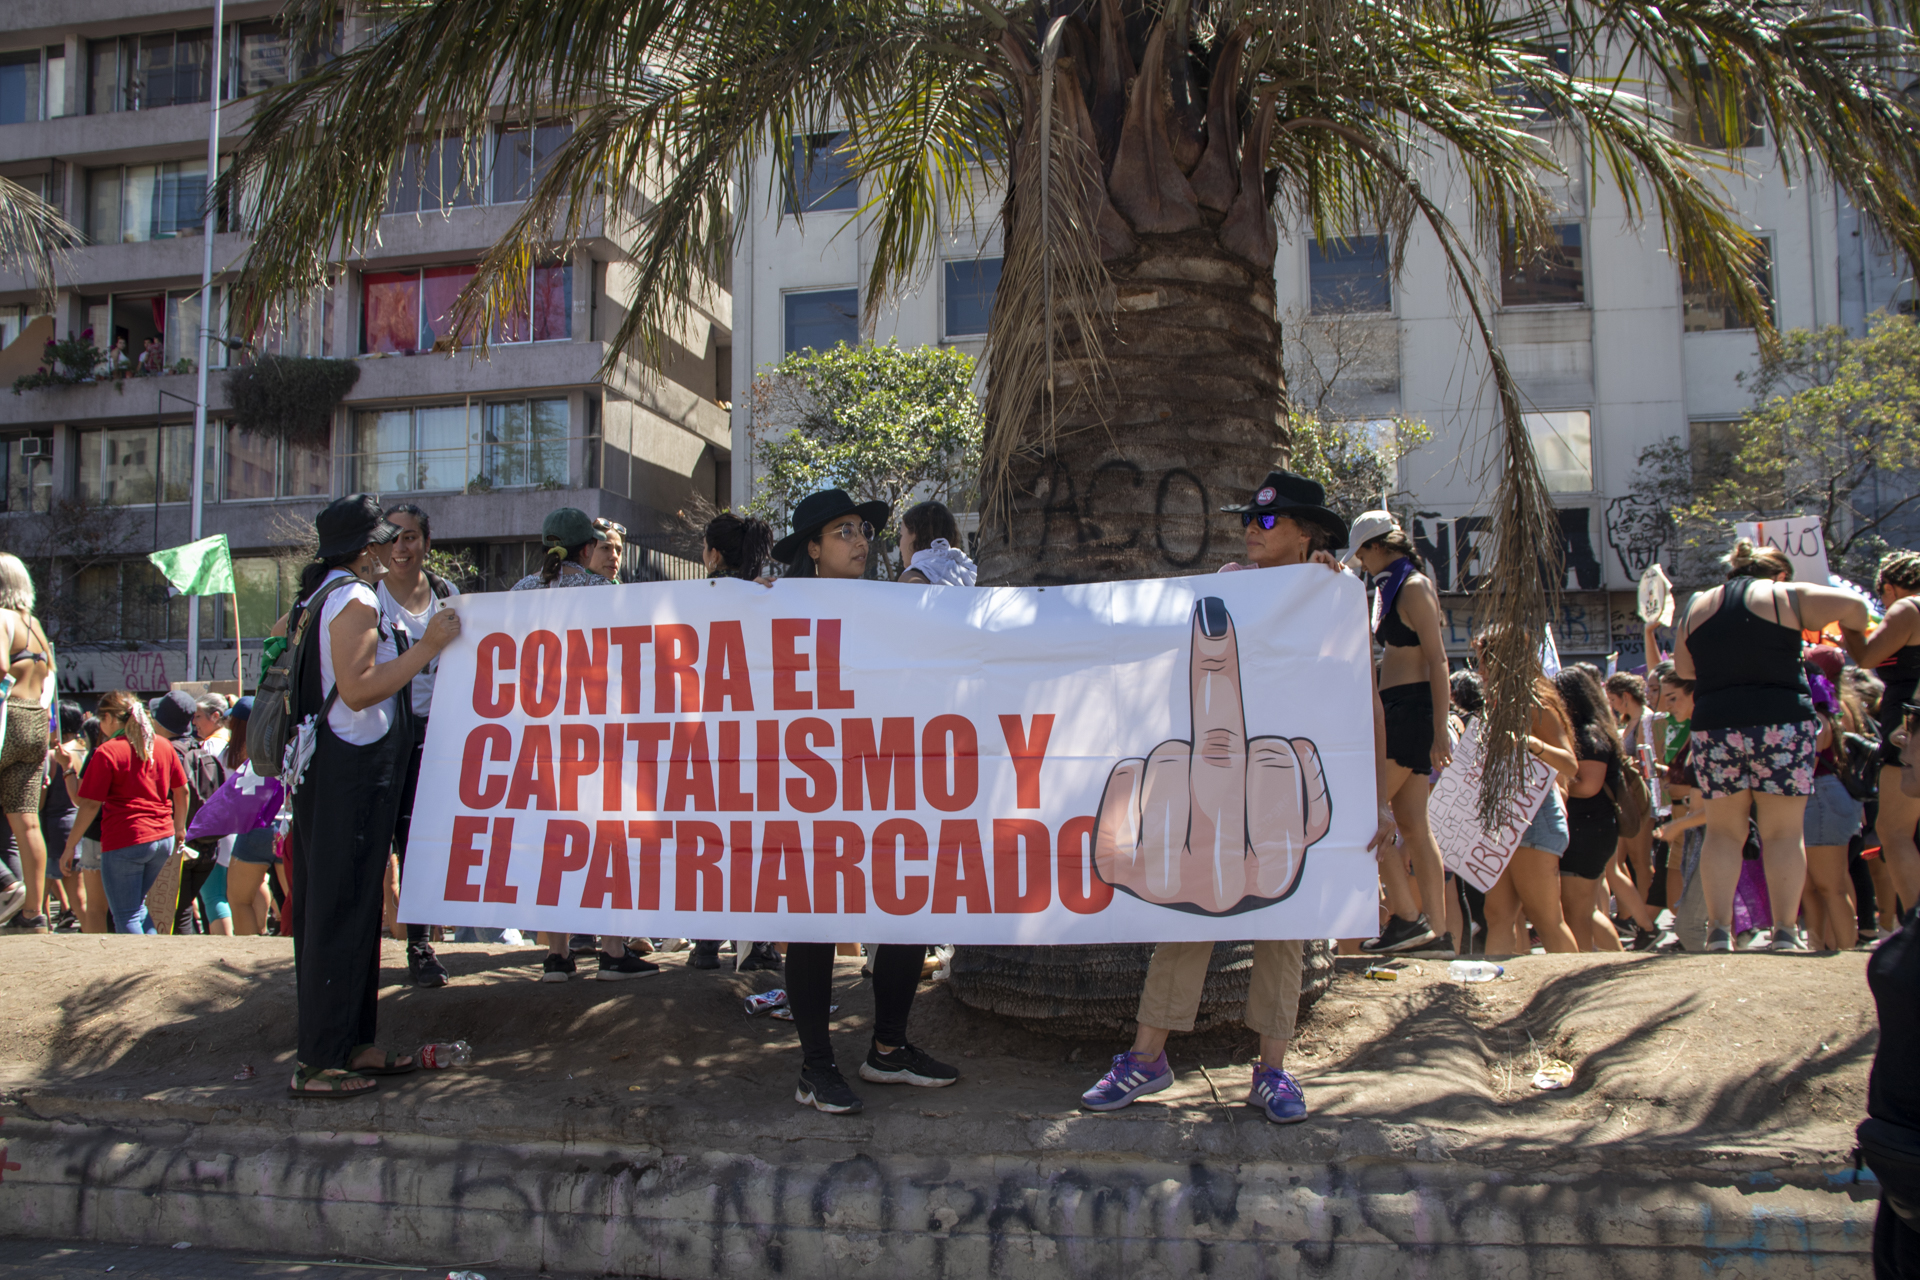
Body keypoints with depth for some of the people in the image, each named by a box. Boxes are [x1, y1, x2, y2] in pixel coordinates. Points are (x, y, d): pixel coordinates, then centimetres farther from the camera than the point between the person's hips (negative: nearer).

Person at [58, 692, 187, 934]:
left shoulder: (106, 752, -10)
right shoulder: (162, 746, 7)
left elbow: (90, 805, -11)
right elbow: (181, 790, 13)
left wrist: (70, 846, -4)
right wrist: (180, 828, 26)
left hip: (124, 842, -6)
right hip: (163, 838, 6)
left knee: (126, 917, 2)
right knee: (138, 906, 23)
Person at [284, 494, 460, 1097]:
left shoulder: (321, 598, 19)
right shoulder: (355, 599, -13)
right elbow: (358, 689, -23)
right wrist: (427, 647, -18)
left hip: (327, 769, 11)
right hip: (352, 771, -11)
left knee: (343, 906, 13)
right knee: (342, 909, -8)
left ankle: (351, 1043, 20)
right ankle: (320, 1064, -4)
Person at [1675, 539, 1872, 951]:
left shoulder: (1698, 607, 16)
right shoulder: (1786, 596, 4)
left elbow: (1683, 668, 20)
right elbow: (1853, 605, -6)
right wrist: (1854, 639, 14)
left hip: (1714, 723, 3)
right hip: (1781, 720, -3)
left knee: (1723, 831, 7)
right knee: (1784, 832, 3)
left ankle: (1718, 931, 1)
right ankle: (1784, 932, 1)